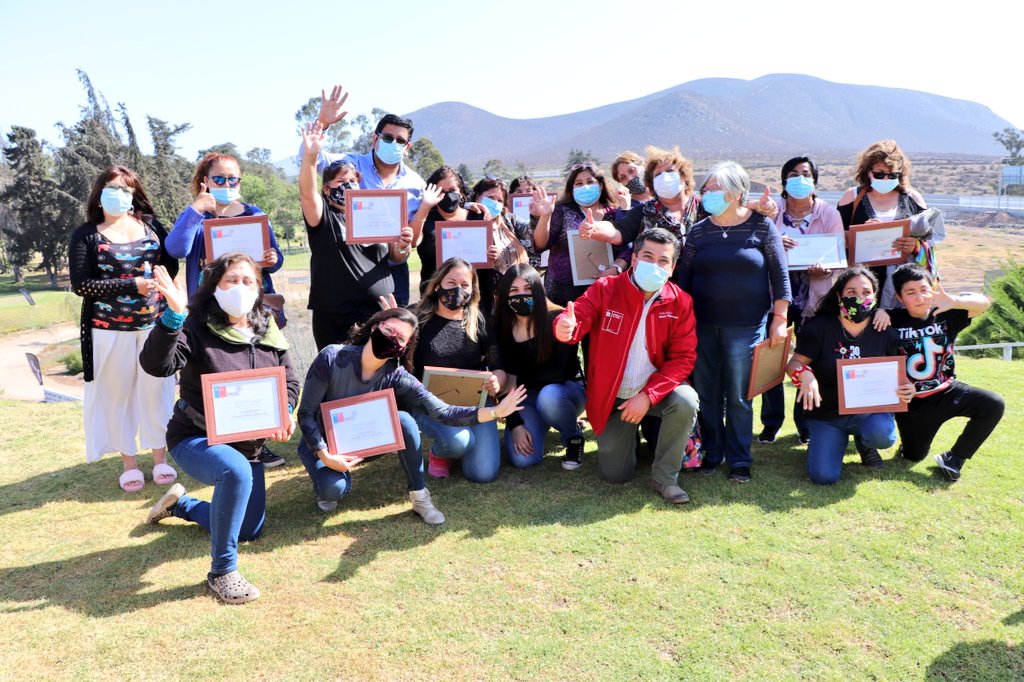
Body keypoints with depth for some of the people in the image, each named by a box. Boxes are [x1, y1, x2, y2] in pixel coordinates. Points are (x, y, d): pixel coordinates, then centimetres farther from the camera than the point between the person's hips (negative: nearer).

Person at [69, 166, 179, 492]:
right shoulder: (86, 234, -2)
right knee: (117, 393, 6)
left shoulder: (150, 224, 6)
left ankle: (161, 458, 19)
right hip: (110, 329, -2)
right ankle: (129, 463, 19)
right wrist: (132, 285, -18)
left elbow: (172, 264, 11)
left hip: (155, 323, 2)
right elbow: (81, 285, -9)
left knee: (156, 389, 6)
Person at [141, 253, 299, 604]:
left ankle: (180, 503, 42)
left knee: (250, 530, 16)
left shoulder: (268, 334, -1)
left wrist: (285, 414, -15)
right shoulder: (197, 328, -17)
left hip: (246, 443, 6)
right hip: (195, 439, -6)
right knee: (236, 471, -41)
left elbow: (289, 382, 5)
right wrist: (173, 315, -46)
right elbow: (157, 365, -32)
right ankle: (222, 571, -22)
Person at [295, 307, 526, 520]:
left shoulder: (397, 378, -20)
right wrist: (325, 456, -29)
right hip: (322, 443, -1)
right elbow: (306, 413, -18)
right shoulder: (333, 357, -25)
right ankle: (326, 483, 7)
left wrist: (495, 412, -38)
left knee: (403, 420, -29)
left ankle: (420, 496, -14)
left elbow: (443, 413, -27)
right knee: (334, 488, -32)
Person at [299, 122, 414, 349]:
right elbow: (307, 193, -17)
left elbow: (396, 257, 17)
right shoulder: (324, 216, 3)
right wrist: (310, 156, -32)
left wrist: (403, 246, -6)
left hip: (380, 315, 3)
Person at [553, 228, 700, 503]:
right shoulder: (604, 289, -10)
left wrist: (648, 396, -22)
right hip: (612, 397, 0)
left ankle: (665, 477, -10)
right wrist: (566, 328, -49)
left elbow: (683, 357, -10)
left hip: (656, 390, 1)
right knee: (615, 474, -1)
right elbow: (576, 320, -22)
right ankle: (627, 434, 36)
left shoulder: (680, 302, -8)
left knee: (686, 401, -33)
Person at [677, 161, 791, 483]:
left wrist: (779, 318, -6)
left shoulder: (761, 226, -1)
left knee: (739, 397, 4)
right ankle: (710, 453, 24)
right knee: (706, 394, 8)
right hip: (702, 325, 3)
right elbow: (683, 278, 9)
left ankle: (739, 460, 18)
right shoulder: (699, 231, 6)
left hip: (745, 326, -3)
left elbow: (780, 275, 0)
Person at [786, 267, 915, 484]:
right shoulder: (820, 328, -6)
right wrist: (804, 374, -32)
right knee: (824, 476, -15)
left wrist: (906, 389, -17)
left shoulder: (884, 332, 0)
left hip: (867, 411, 1)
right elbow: (794, 363, -8)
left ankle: (863, 441, 6)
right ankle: (840, 438, 20)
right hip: (825, 415, 0)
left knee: (883, 434, -35)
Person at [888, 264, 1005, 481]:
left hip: (947, 391, 2)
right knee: (913, 455, 7)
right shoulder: (894, 321, -12)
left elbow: (982, 303, -20)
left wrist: (953, 302, -40)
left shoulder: (945, 315, -7)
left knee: (993, 404, -22)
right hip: (912, 403, -2)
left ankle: (954, 458, -6)